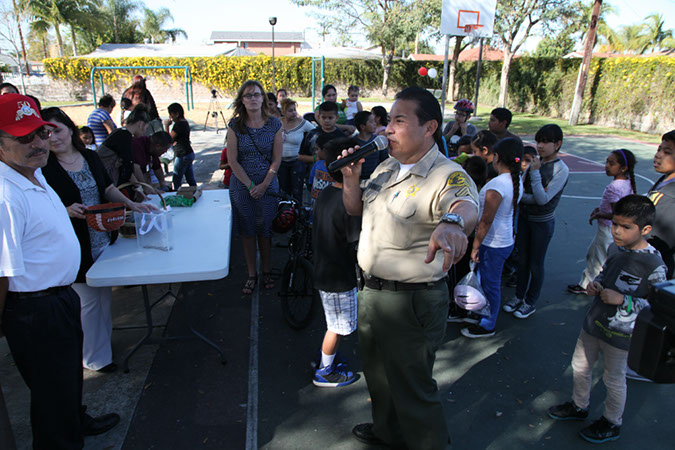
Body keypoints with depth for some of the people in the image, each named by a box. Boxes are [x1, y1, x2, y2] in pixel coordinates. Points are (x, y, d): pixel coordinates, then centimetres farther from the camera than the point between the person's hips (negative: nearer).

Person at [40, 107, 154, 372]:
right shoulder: (44, 168, -11)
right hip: (78, 248, -5)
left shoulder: (90, 157, 6)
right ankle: (95, 357, 22)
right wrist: (67, 211, -25)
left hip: (105, 239, 5)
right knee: (88, 301, 5)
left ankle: (104, 338, 38)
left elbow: (108, 189, 14)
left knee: (105, 294, 17)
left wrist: (131, 205, 2)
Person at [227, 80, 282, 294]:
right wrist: (250, 185, -10)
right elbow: (232, 160, -4)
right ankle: (252, 275, 21)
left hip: (268, 185, 0)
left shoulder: (274, 124, -1)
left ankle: (267, 272, 24)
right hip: (241, 186, 0)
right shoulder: (235, 125, -2)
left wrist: (264, 185, -9)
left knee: (266, 230, 7)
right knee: (247, 232, 7)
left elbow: (276, 159, -1)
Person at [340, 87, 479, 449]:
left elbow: (467, 206, -43)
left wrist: (452, 222, -67)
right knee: (377, 373, 28)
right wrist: (351, 177, -5)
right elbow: (356, 209, 15)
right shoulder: (387, 167, 5)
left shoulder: (447, 175, -21)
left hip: (411, 301, -9)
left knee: (411, 387, 10)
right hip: (371, 290, 9)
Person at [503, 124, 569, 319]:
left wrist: (535, 172, -25)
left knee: (535, 264, 8)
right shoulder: (534, 162, 0)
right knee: (522, 260, 16)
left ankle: (530, 302, 25)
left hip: (543, 223, -5)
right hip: (524, 217, 5)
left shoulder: (561, 170, -16)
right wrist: (532, 197, -22)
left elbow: (543, 199, -24)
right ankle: (519, 296, 32)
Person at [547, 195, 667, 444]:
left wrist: (622, 300, -28)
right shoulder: (615, 248, -2)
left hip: (620, 334, -6)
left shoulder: (653, 265, -23)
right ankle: (579, 406, 46)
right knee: (580, 367, 21)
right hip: (594, 322, 7)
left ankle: (612, 423, 39)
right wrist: (596, 284, -3)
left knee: (613, 379, 15)